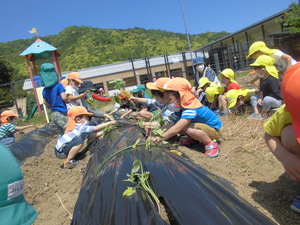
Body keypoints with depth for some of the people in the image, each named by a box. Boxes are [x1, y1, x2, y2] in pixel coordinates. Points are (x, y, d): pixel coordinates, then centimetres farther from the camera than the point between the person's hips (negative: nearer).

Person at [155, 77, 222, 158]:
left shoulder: (190, 109, -30)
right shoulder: (181, 107, 0)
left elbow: (176, 129, -35)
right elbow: (172, 124, -3)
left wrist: (160, 138, -30)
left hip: (214, 129, -8)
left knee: (187, 128, -33)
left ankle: (211, 145, -18)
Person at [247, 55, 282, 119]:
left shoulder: (272, 79, -25)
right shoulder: (262, 78, 5)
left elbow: (275, 93, -27)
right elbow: (261, 90, 9)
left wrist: (264, 100, -22)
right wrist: (260, 98, -8)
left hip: (277, 100, -10)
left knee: (267, 99, -39)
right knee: (253, 97, 6)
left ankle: (263, 114, -15)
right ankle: (256, 113, -8)